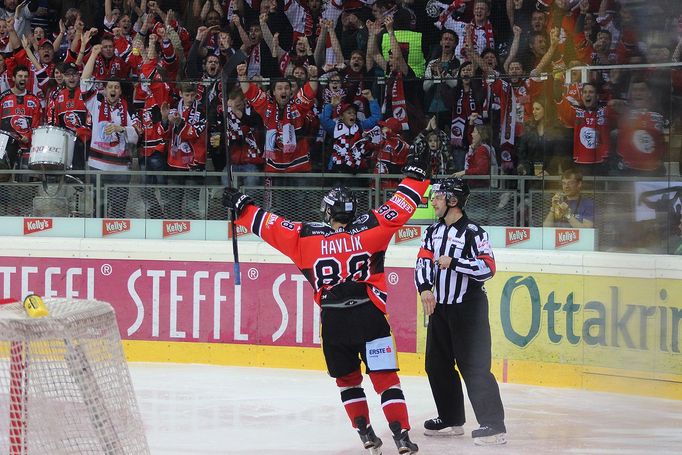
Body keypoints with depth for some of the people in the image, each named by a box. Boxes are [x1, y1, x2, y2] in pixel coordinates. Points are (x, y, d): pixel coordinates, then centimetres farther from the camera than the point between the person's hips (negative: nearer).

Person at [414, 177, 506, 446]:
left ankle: (494, 425, -12)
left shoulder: (473, 233, -13)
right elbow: (423, 262, 7)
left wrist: (453, 262, -26)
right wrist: (425, 289, -9)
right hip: (439, 306, 8)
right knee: (437, 364, 12)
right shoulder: (433, 232, 10)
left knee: (474, 367, -13)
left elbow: (487, 268, -20)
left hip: (468, 309, -8)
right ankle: (451, 420, 24)